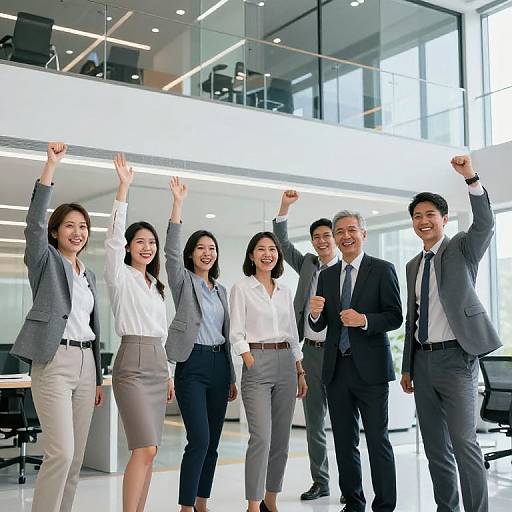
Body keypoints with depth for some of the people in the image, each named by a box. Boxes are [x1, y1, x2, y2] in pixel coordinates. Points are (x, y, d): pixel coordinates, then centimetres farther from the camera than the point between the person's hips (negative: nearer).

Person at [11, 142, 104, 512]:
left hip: (85, 363, 6)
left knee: (76, 458, 6)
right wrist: (51, 165, -22)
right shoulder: (45, 260, 2)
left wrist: (98, 378, 20)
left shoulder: (89, 275, 19)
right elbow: (35, 222, -16)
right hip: (53, 361, -6)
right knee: (60, 453, -15)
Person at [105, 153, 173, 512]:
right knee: (146, 448, -15)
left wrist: (168, 374, 18)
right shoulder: (121, 277, -1)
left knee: (147, 450, 6)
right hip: (132, 363, -7)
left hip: (158, 364, 7)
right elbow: (114, 238, -17)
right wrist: (123, 188, -22)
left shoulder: (155, 285, 18)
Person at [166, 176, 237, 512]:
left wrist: (232, 377, 18)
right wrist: (178, 203, -23)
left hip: (219, 364, 6)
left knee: (212, 442, 8)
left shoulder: (221, 290, 17)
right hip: (193, 363, -6)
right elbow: (172, 251, -17)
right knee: (199, 440, -14)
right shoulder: (183, 281, 2)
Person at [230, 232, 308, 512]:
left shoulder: (285, 291, 14)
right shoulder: (241, 288, 0)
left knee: (281, 438, 8)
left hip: (286, 363, 6)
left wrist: (300, 372, 13)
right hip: (257, 363, -5)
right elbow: (237, 334, -5)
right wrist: (252, 365, -14)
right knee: (261, 437, -13)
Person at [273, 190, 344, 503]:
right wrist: (285, 206, 0)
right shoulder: (307, 265, 12)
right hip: (310, 351, 5)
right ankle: (320, 482, 20)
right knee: (314, 422, 10)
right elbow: (282, 242, 9)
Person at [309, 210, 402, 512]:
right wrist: (315, 314, -11)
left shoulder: (382, 270, -1)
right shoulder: (327, 275, 12)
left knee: (378, 439, -1)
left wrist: (365, 320, -23)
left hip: (370, 368, -5)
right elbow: (320, 326, 11)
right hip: (337, 368, 5)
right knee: (344, 440, 12)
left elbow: (395, 317, -7)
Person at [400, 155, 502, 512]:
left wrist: (471, 178, -35)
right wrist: (407, 367, 17)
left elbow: (485, 224, -22)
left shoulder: (462, 249, 0)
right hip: (423, 360, 6)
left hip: (456, 357, -6)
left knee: (463, 441, -13)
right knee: (435, 445, 11)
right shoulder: (413, 265, 16)